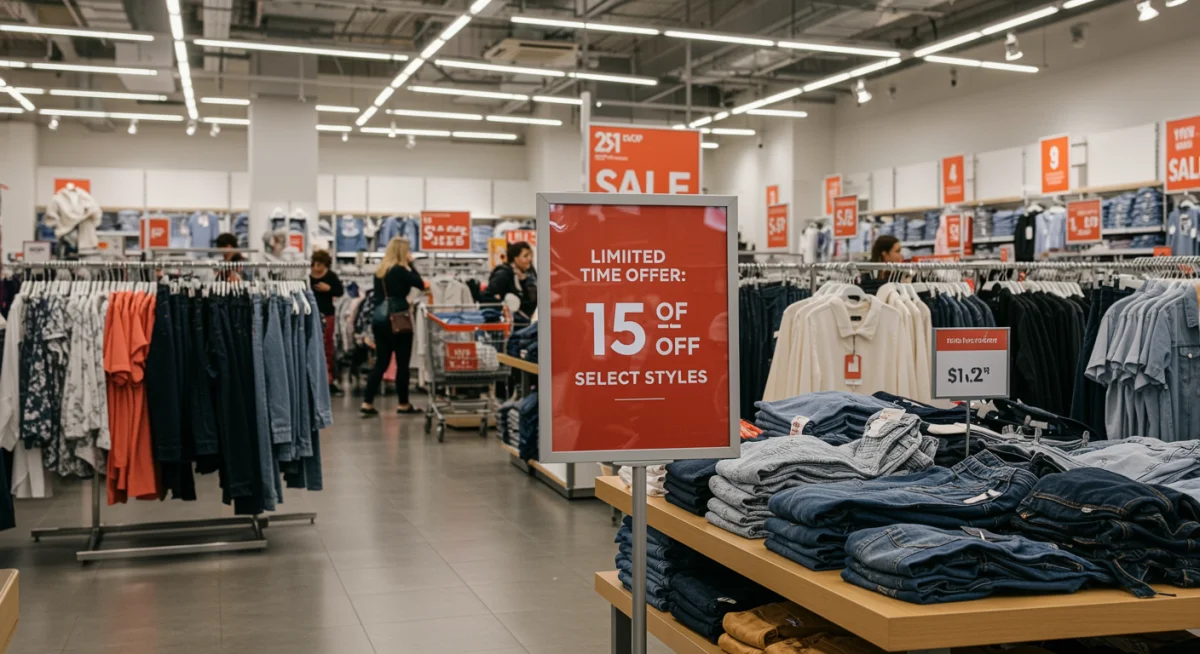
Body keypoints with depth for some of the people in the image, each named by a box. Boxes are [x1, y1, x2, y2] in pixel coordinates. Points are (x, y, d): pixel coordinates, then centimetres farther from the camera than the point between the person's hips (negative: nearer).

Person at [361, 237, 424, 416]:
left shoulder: (380, 271, 10)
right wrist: (410, 264, -2)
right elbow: (420, 284, -8)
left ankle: (367, 403, 5)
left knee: (381, 362, 10)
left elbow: (378, 295, 14)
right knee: (402, 363, 4)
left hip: (379, 318, 7)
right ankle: (403, 404, 11)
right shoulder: (400, 270, -12)